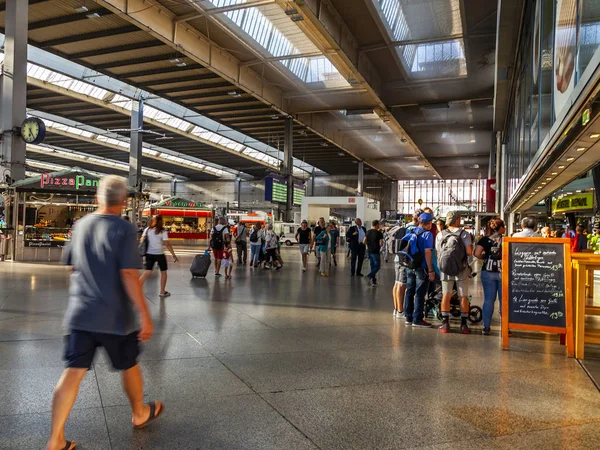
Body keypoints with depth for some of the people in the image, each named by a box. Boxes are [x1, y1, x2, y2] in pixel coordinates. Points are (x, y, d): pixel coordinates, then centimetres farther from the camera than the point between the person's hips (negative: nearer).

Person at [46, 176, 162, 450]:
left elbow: (71, 266, 15)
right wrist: (144, 314, -19)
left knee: (73, 372, 7)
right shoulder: (124, 229, -15)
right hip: (115, 316, -5)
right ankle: (139, 414, 37)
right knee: (129, 366, 16)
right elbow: (129, 275, -22)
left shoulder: (80, 225, 5)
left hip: (80, 313, 5)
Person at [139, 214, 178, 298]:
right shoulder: (162, 231, -9)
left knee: (147, 272, 4)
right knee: (163, 272, 13)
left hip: (149, 254, 4)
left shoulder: (147, 230, 3)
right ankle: (162, 292, 18)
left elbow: (142, 240, 1)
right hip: (159, 254, -4)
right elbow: (167, 244, -11)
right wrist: (174, 255, -7)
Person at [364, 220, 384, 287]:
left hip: (369, 251, 6)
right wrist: (379, 246, 7)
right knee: (377, 266, 2)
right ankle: (369, 276, -18)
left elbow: (364, 242, 4)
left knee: (372, 266, 13)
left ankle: (373, 281, 16)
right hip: (375, 252, -6)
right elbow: (381, 244, -15)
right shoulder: (379, 233, -11)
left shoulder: (368, 232, 5)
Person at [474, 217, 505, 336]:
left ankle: (486, 327, 7)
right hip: (504, 272, -1)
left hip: (488, 272, 1)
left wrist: (485, 258, 6)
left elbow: (476, 254, -12)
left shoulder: (485, 239, -1)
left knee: (489, 299, 6)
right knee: (504, 300, 8)